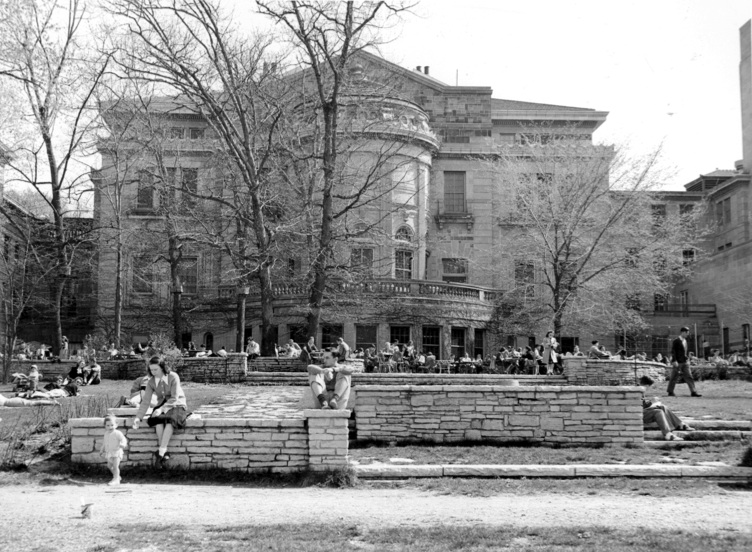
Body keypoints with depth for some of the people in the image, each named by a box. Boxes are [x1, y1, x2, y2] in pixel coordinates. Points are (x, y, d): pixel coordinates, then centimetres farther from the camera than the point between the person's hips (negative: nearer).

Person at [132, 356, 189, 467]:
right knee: (158, 421, -32)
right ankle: (164, 453, -30)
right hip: (162, 406, 3)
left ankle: (161, 452, -37)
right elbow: (145, 401, -1)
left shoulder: (173, 377, -13)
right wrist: (138, 418, -12)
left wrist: (162, 409, -31)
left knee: (169, 420, -36)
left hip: (177, 405, -3)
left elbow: (174, 398, -18)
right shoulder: (151, 382, 0)